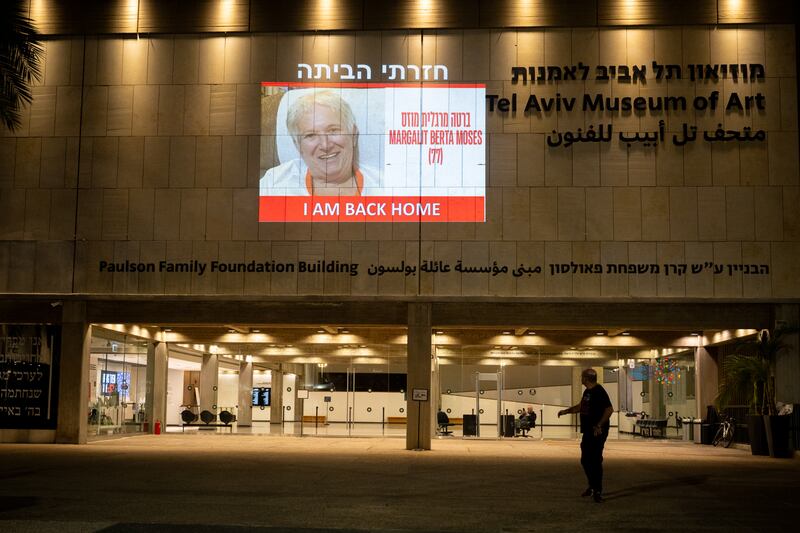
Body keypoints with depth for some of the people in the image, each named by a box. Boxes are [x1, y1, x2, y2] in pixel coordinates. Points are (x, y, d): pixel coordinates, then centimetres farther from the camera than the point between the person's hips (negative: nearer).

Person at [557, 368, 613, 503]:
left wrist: (599, 425, -26)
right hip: (588, 431, 9)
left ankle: (597, 491, 1)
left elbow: (609, 409, -22)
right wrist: (566, 411, 31)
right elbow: (581, 406, 29)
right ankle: (593, 486, 30)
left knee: (596, 461, -7)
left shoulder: (599, 392, -15)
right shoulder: (588, 391, 14)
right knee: (585, 460, 14)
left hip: (597, 432, -9)